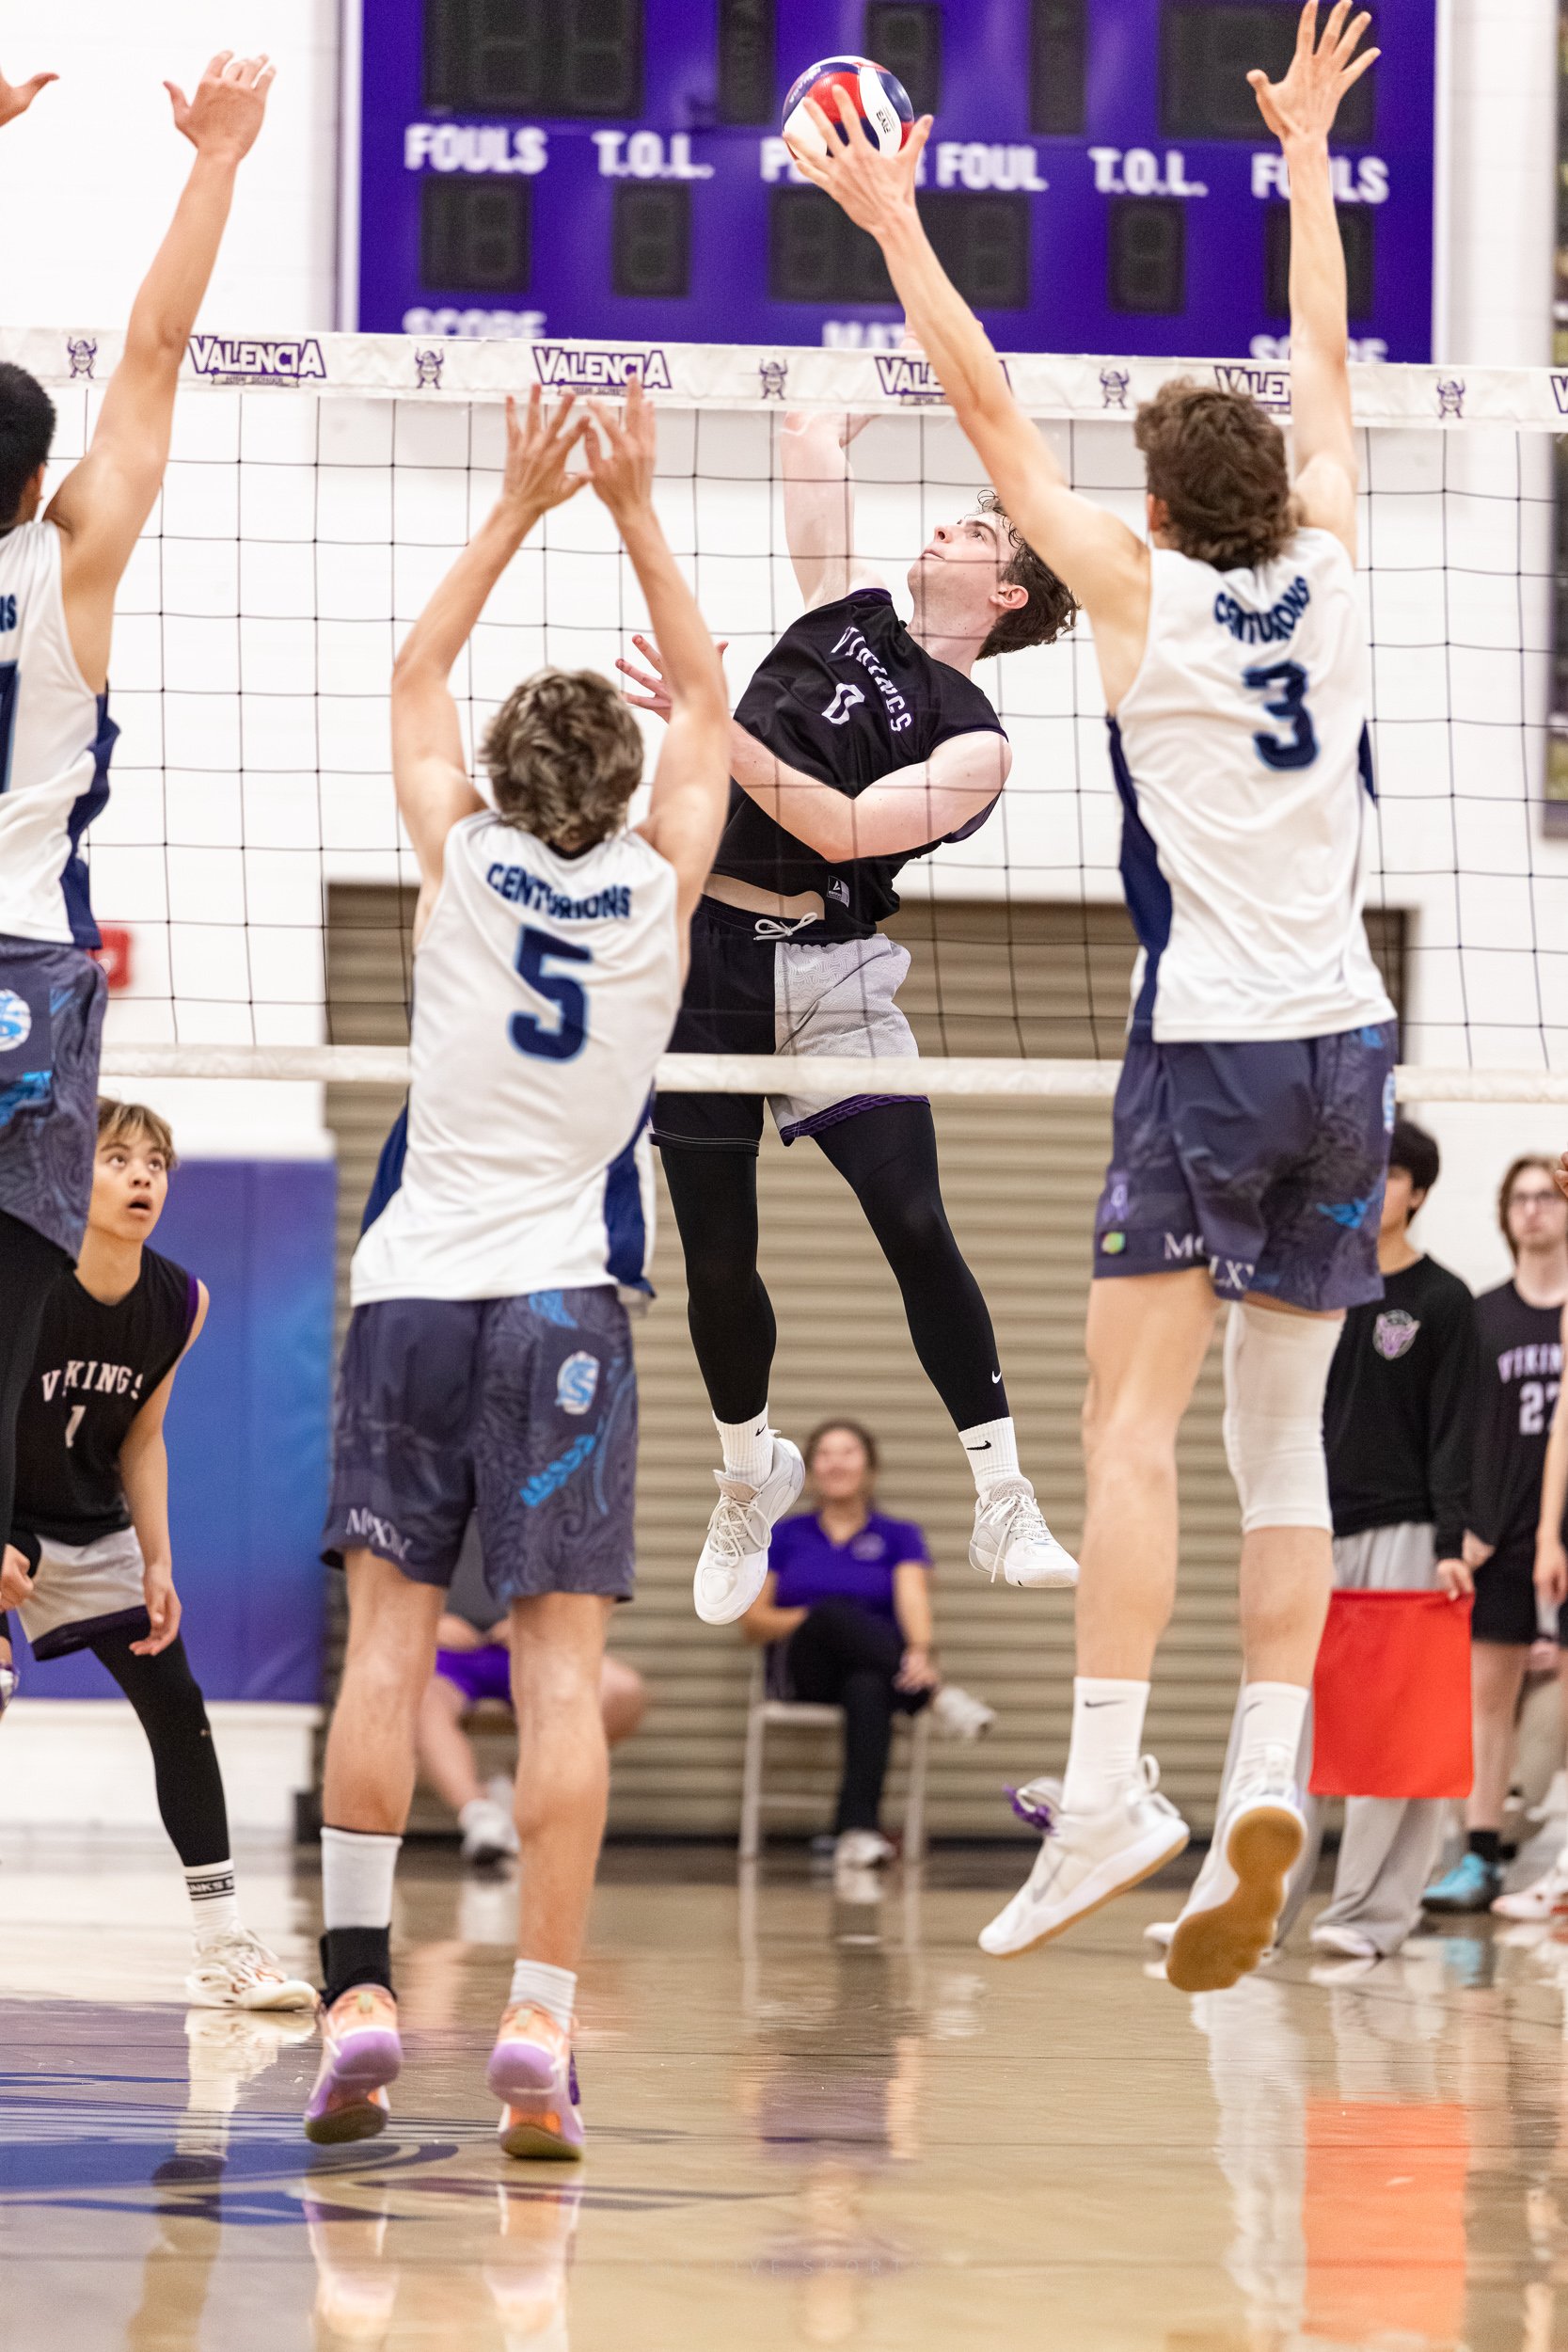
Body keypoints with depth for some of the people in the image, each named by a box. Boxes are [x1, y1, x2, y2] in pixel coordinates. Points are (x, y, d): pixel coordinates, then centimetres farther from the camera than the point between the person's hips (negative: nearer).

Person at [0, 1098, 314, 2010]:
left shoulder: (180, 1304, -7)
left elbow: (140, 1439, 4)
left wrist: (157, 1565, -1)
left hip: (91, 1531, 5)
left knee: (179, 1707, 0)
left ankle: (224, 1949, 6)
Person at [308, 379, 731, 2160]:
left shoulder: (460, 862, 1)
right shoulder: (660, 883, 1)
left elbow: (415, 675, 18)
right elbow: (705, 701, 17)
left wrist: (521, 506, 19)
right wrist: (635, 512, 18)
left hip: (412, 1288, 1)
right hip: (565, 1298, -1)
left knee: (389, 1634, 0)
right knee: (560, 1662, -6)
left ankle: (358, 1984, -7)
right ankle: (540, 2021, -14)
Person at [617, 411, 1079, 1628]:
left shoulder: (975, 741, -1)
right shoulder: (849, 615, 13)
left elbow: (844, 829, -15)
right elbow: (813, 439, 20)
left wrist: (714, 725, -20)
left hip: (833, 968, -4)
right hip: (707, 947, 4)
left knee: (917, 1224, -16)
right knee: (717, 1256, 6)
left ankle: (1005, 1502, -11)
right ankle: (750, 1474, 30)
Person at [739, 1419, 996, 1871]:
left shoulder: (898, 1537, 13)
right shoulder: (785, 1536, 17)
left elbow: (913, 1599, -7)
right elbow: (753, 1622, 11)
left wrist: (919, 1651, -30)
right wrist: (811, 1620, -10)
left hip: (874, 1668, -1)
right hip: (804, 1670, 1)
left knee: (869, 1689, -42)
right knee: (837, 1610, -36)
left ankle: (858, 1829, -58)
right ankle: (936, 1696, -45)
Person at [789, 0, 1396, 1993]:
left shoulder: (1139, 592, -2)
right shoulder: (1327, 574, 8)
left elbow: (992, 412, 3)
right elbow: (1325, 366, 22)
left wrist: (895, 225, 11)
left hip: (1209, 1044, -5)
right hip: (1345, 1043, 5)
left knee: (1132, 1420, -9)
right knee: (1283, 1444, 5)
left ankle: (1107, 1782, -22)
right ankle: (1268, 1787, -6)